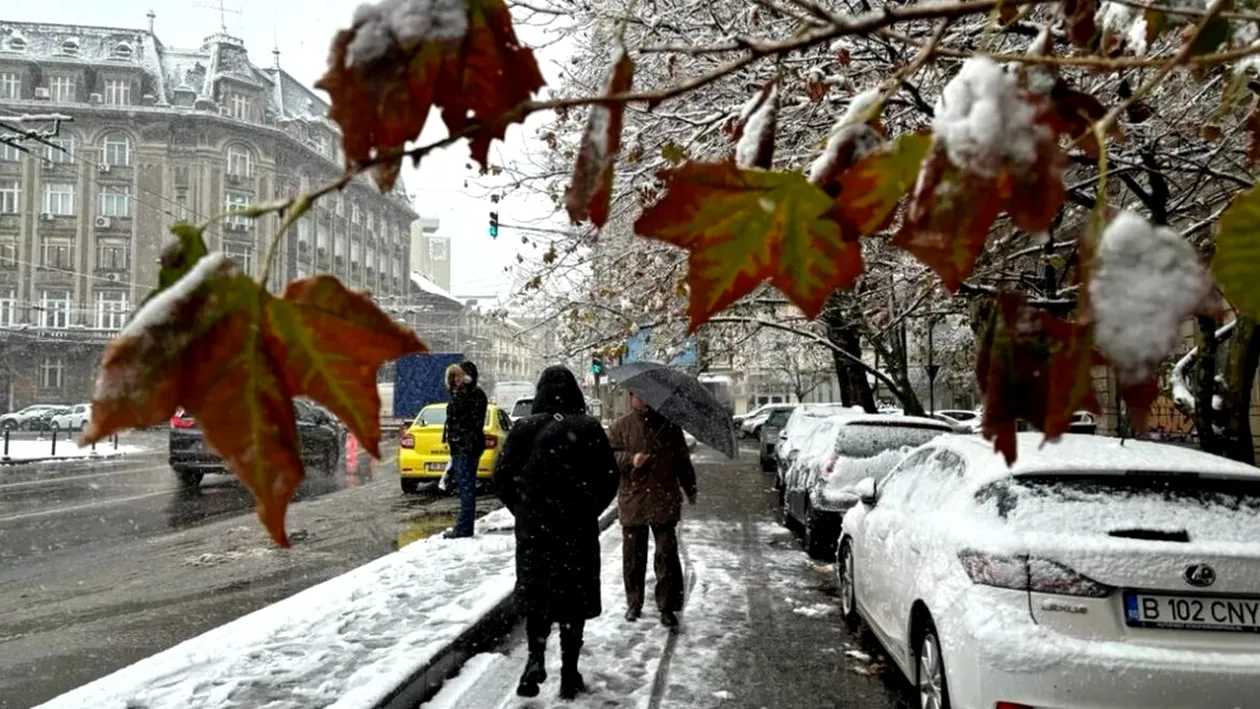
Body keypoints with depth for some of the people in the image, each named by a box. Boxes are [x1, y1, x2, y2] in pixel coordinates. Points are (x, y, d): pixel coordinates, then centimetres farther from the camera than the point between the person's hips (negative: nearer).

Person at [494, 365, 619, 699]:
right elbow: (609, 478, -1)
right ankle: (569, 673, 14)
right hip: (579, 528, 0)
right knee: (574, 595, 10)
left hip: (533, 527, 0)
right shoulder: (590, 429, -3)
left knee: (536, 592, 13)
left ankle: (536, 656, -7)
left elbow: (502, 476, -2)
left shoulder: (526, 428, -4)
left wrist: (522, 511, 10)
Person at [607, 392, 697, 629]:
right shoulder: (620, 427, 5)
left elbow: (682, 460, 16)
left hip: (664, 503, 0)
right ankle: (634, 604, 23)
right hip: (632, 503, 0)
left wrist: (690, 489, 18)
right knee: (633, 557, 9)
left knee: (667, 556, -3)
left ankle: (667, 606, 5)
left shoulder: (669, 426, 8)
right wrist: (629, 459, -17)